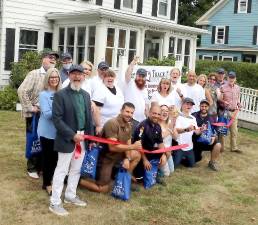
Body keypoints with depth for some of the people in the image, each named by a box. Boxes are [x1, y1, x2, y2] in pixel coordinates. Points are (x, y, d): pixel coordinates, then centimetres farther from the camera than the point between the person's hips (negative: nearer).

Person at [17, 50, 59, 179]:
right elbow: (22, 91, -18)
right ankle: (32, 168, 21)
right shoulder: (34, 74, -10)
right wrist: (30, 108, -17)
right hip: (35, 115, -4)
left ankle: (42, 165, 27)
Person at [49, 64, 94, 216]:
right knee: (61, 171, 1)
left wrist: (91, 136, 8)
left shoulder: (86, 95, 10)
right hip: (67, 139, -6)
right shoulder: (60, 95, -10)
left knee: (76, 170, 17)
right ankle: (55, 203, 10)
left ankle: (70, 196, 33)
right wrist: (72, 135, -19)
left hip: (83, 139, 7)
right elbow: (57, 119, -15)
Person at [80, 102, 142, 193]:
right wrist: (133, 146, -31)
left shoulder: (128, 126, 1)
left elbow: (127, 144, 5)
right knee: (103, 189, -6)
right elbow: (113, 147, -31)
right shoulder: (112, 123, -26)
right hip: (106, 157, -8)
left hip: (117, 154, 8)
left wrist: (127, 158, -13)